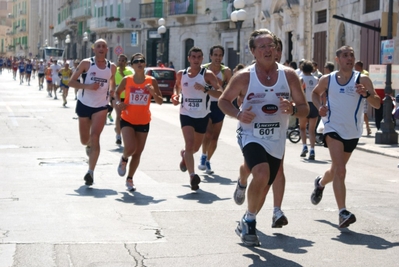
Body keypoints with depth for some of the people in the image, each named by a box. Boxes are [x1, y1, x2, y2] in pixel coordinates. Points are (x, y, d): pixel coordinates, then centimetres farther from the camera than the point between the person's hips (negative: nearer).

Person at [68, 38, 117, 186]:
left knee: (95, 137, -18)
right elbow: (71, 81, -6)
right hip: (84, 104, 0)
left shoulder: (112, 67, 4)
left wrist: (112, 90, 0)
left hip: (101, 107, 0)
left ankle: (91, 171, -17)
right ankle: (89, 146, 50)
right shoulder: (86, 63, -5)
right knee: (84, 140, 11)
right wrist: (87, 86, -21)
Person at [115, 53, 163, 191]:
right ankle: (124, 159, 16)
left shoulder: (151, 81, -4)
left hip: (143, 122, 2)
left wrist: (153, 92, -19)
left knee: (138, 153, 8)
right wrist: (118, 102, -10)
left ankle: (130, 179, 25)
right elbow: (117, 93, 11)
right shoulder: (127, 80, -6)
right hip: (127, 120, -2)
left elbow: (160, 101, 0)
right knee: (130, 148, -20)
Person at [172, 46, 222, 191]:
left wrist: (205, 89, -33)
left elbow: (220, 93, -19)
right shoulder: (181, 74, -1)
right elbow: (177, 86, 21)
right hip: (186, 114, 0)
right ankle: (192, 176, -28)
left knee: (196, 147, 17)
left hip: (202, 116, 0)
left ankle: (184, 154, 53)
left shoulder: (207, 74, -10)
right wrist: (175, 95, 0)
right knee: (189, 143, -21)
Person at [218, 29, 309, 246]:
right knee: (262, 174, -29)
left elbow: (304, 109, 4)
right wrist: (238, 114, -15)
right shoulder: (244, 77, -7)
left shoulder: (289, 75, 0)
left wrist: (292, 109, -20)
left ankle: (245, 224, 37)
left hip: (276, 141, 4)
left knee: (263, 188, 13)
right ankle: (249, 220, -7)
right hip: (250, 136, -4)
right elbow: (223, 100, 5)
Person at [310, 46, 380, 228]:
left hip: (352, 133, 2)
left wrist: (366, 93, -33)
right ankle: (343, 213, -21)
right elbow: (315, 93, 19)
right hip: (333, 129, -2)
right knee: (340, 170, -19)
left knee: (337, 169, 20)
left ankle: (320, 183, 53)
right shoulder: (327, 80, -2)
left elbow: (377, 104, -13)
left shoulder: (362, 80, -7)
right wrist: (319, 107, -1)